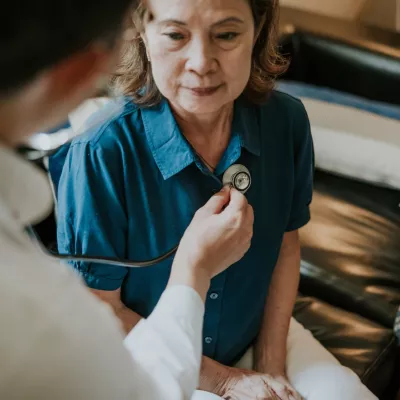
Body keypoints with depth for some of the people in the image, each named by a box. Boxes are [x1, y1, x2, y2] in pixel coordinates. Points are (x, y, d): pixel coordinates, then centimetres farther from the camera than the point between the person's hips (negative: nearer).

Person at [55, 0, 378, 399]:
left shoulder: (287, 122, -13)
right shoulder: (101, 153, -26)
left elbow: (286, 246, 2)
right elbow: (102, 310, -16)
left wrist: (272, 365, -4)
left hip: (258, 334, 4)